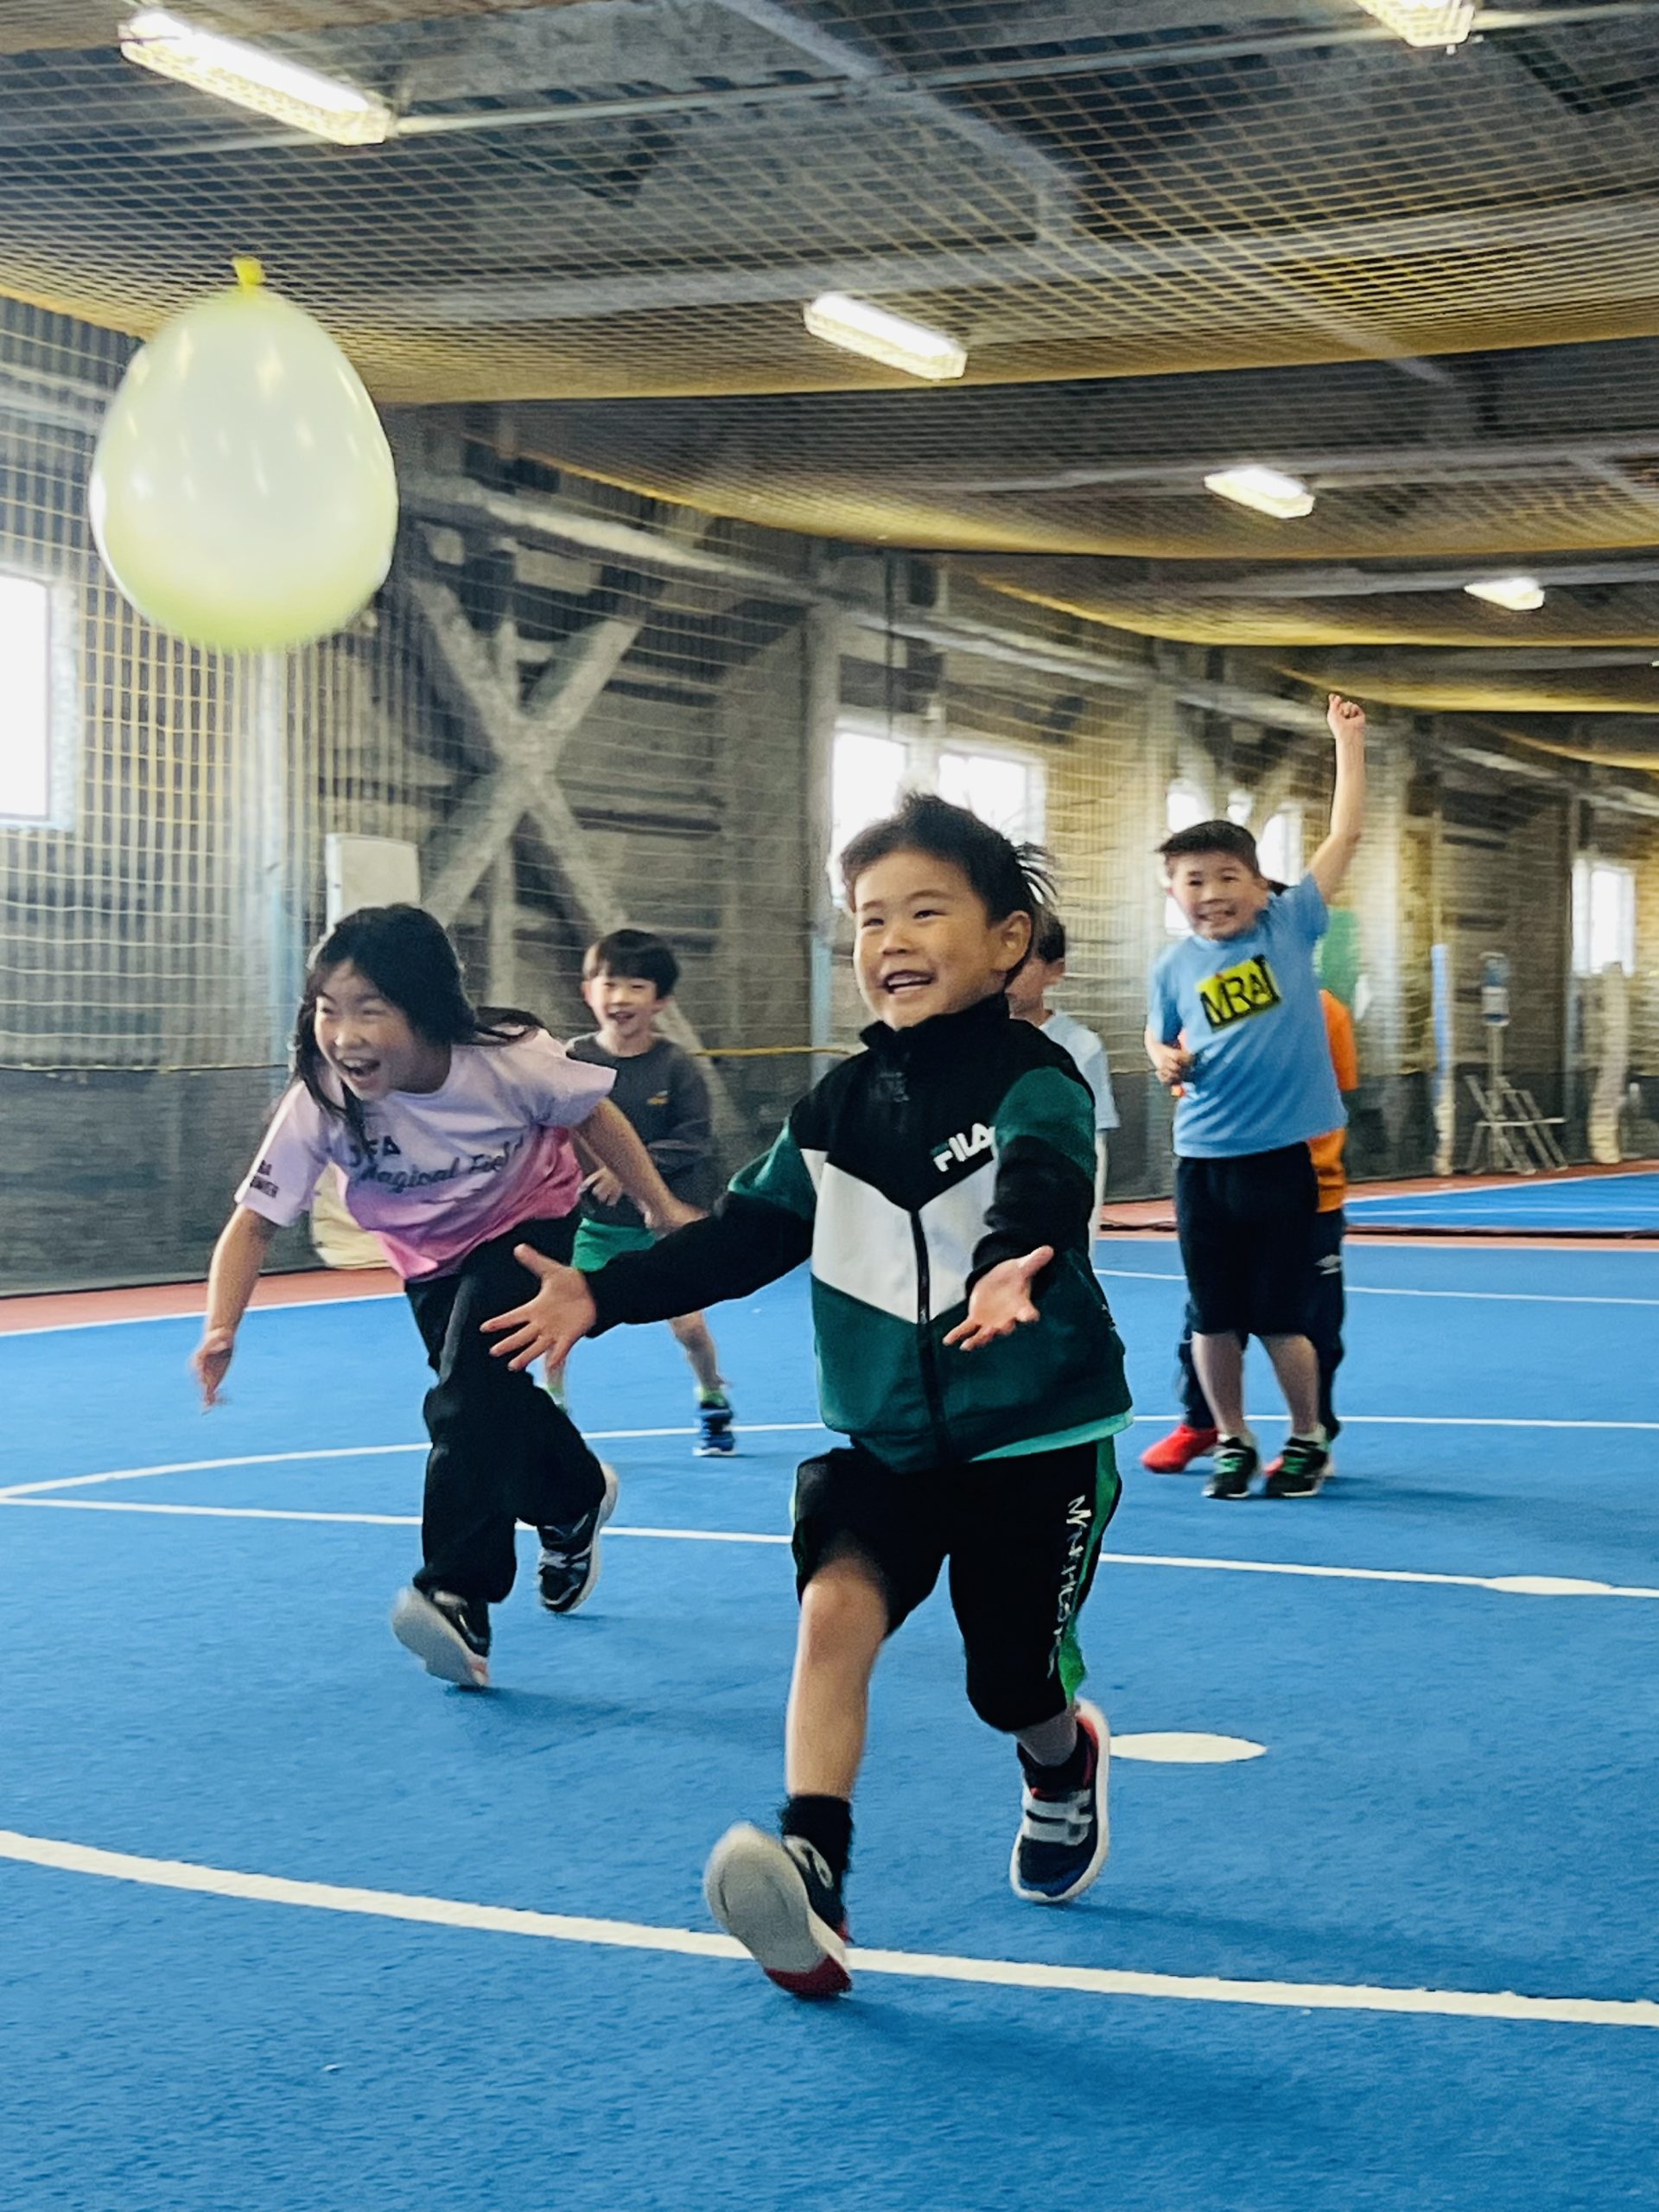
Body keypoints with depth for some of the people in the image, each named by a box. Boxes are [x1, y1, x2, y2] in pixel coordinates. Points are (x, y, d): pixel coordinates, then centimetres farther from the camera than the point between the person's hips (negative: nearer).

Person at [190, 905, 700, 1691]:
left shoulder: (507, 1060, -34)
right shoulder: (320, 1101, -30)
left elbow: (592, 1115, -13)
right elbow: (253, 1223, -25)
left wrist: (661, 1206, -3)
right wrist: (220, 1331, -41)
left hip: (527, 1226, -4)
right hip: (429, 1258, 4)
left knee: (468, 1396, -21)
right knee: (495, 1401, 10)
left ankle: (458, 1596, -17)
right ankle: (577, 1501, 36)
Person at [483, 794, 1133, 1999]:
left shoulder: (1035, 1084, -15)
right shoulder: (839, 1105, 2)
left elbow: (1042, 1190, -36)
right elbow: (748, 1233, 7)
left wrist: (1009, 1268, -59)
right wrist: (602, 1294, -2)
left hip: (1037, 1440, -3)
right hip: (884, 1437, 4)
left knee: (1013, 1685, 6)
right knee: (834, 1608, -22)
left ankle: (1064, 1765, 43)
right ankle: (813, 1878, -25)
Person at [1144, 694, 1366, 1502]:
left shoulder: (1289, 926, -3)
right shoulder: (1175, 968, 2)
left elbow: (1345, 834, -2)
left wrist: (1348, 740, -1)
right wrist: (1166, 1061, -4)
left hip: (1281, 1155, -2)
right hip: (1201, 1160, 2)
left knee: (1280, 1317, 2)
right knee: (1213, 1318, 7)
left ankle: (1308, 1439, 23)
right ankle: (1231, 1443, 24)